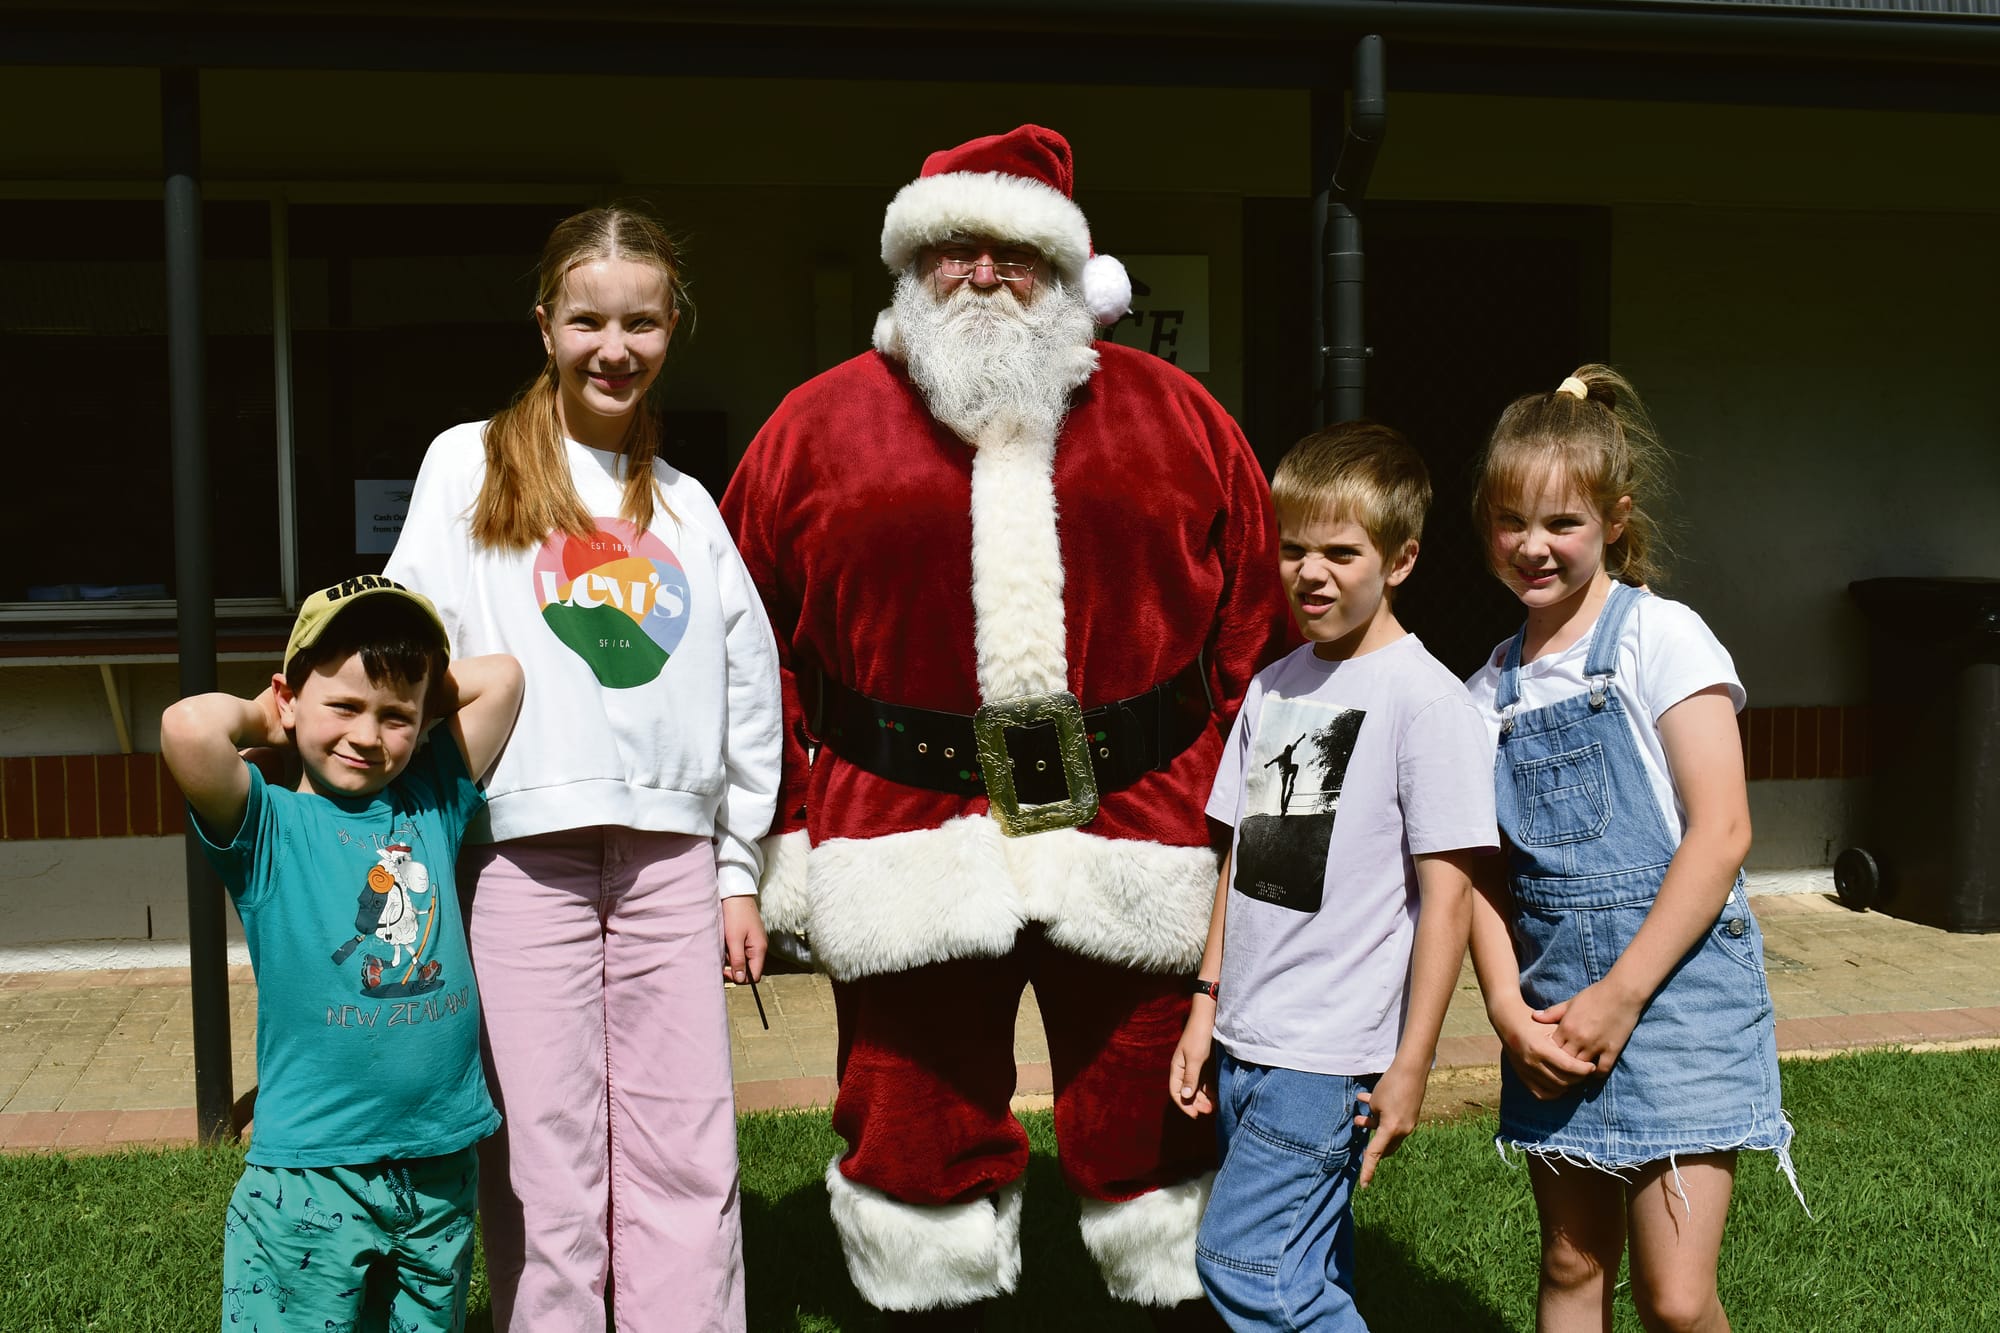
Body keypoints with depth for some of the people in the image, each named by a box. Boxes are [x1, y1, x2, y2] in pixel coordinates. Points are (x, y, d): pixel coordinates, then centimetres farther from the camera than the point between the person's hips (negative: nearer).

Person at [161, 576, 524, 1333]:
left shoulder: (432, 805, 8)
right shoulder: (269, 828, -6)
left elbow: (501, 675, 9)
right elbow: (189, 728, -24)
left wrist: (411, 696, 9)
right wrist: (262, 718, -5)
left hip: (443, 1163, 4)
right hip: (312, 1173, -4)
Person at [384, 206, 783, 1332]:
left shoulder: (686, 505, 15)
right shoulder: (470, 464, 7)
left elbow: (749, 690, 16)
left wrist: (739, 871, 12)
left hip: (672, 852, 3)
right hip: (523, 848, -2)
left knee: (689, 1159, 3)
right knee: (545, 1160, 1)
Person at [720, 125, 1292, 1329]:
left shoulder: (1177, 418, 7)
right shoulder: (819, 427, 5)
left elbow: (1256, 639, 6)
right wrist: (782, 828, 0)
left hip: (1136, 848, 0)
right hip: (908, 846, 0)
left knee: (1152, 1133, 12)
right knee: (920, 1137, 12)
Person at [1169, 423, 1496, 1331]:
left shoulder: (1424, 697, -11)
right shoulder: (1272, 689, 10)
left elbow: (1446, 893, -13)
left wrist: (1411, 1064, -14)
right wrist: (1207, 1006, 12)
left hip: (1334, 1051, -7)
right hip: (1248, 1043, 7)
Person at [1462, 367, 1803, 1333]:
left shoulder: (1661, 637, -7)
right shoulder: (1494, 689, 10)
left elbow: (1721, 832, -13)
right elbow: (1485, 869, 9)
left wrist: (1621, 995, -15)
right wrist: (1508, 1007, -6)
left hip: (1674, 989, -5)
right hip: (1554, 1010, 5)